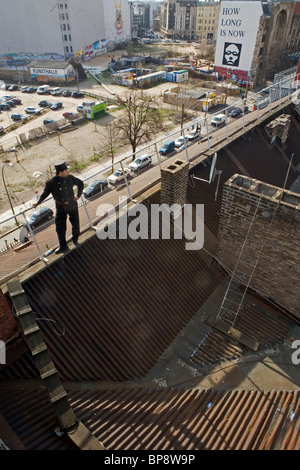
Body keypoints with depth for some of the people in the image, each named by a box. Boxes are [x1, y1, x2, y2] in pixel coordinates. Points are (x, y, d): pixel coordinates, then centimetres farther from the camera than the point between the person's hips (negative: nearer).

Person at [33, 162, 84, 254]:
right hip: (60, 208, -1)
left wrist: (78, 195, 6)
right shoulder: (51, 183, -17)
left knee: (75, 224, 13)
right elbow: (45, 193, -1)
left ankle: (75, 239, 40)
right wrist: (38, 202, -8)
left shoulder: (70, 178, -12)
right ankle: (63, 247, 17)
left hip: (72, 205, 1)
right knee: (60, 228, 1)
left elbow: (80, 183, 6)